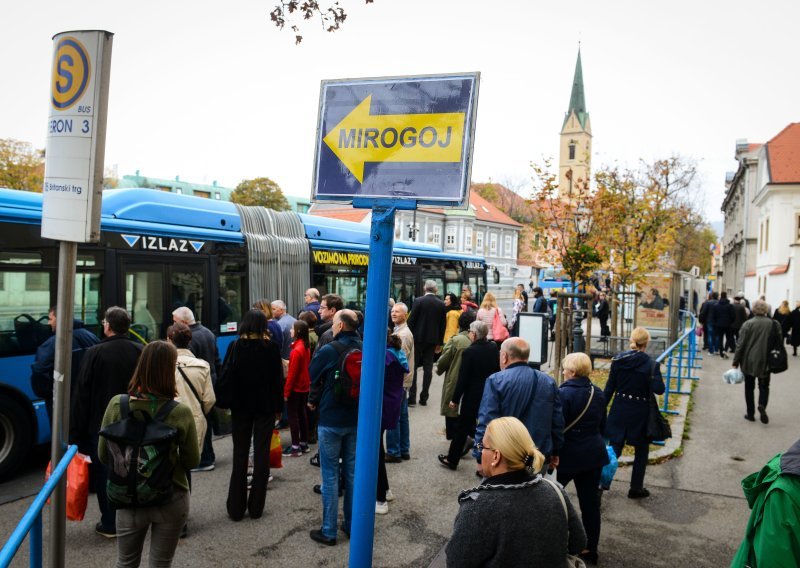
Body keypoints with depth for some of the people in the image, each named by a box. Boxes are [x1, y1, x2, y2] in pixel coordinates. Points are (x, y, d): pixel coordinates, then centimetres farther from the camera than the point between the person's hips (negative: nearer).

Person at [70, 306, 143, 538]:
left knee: (105, 474, 8)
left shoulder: (95, 353, -13)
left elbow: (82, 394, -11)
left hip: (101, 425, -4)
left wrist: (75, 430, -4)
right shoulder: (140, 352, -2)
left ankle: (110, 524, 14)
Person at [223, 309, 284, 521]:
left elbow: (227, 376, -5)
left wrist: (226, 402, 3)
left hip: (240, 406, 1)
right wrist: (279, 407, 5)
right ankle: (256, 507, 10)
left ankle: (236, 508, 12)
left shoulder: (235, 346, -6)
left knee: (240, 455, 9)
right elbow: (278, 379, -3)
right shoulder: (272, 347, -6)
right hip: (265, 406, 0)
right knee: (262, 454, 7)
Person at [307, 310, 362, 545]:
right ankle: (352, 524, 24)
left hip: (331, 420, -5)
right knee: (352, 472, 14)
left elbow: (314, 380, -1)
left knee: (330, 475, 4)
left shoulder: (328, 351, -16)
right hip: (356, 419, 5)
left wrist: (313, 402, 18)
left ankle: (328, 531, 10)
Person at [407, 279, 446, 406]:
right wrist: (439, 342, 13)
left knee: (413, 367, 2)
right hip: (432, 339, 3)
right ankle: (424, 398, 7)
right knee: (428, 368, 7)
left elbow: (411, 320, -9)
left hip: (417, 338, -3)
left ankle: (412, 398, -3)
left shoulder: (418, 301, -8)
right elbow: (442, 325, 6)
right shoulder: (441, 304, 2)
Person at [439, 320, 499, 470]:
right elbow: (497, 371, 7)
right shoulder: (494, 348, -2)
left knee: (462, 428, 10)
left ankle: (452, 459, 23)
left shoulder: (469, 352, -19)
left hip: (472, 397, -5)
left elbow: (463, 379, -16)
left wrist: (455, 399, -7)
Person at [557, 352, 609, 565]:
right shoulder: (598, 393, 4)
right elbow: (602, 425, 13)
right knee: (590, 500, 12)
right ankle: (590, 549, 20)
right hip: (594, 454, 6)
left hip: (569, 454, -6)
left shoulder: (564, 393, -18)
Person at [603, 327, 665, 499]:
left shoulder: (618, 359, -4)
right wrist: (656, 372, -3)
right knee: (641, 451, 17)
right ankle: (636, 488, 23)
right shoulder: (651, 364, -13)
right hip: (640, 413, -2)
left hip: (619, 410, 3)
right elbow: (658, 389, -18)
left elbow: (609, 388, -1)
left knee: (613, 449, 12)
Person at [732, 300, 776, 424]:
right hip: (765, 362, 1)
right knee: (764, 386, 14)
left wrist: (736, 362, -3)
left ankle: (751, 414, 15)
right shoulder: (773, 324, -7)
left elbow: (741, 344, -10)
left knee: (749, 387, 11)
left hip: (749, 361, -1)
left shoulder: (748, 324, -12)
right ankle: (762, 405, -12)